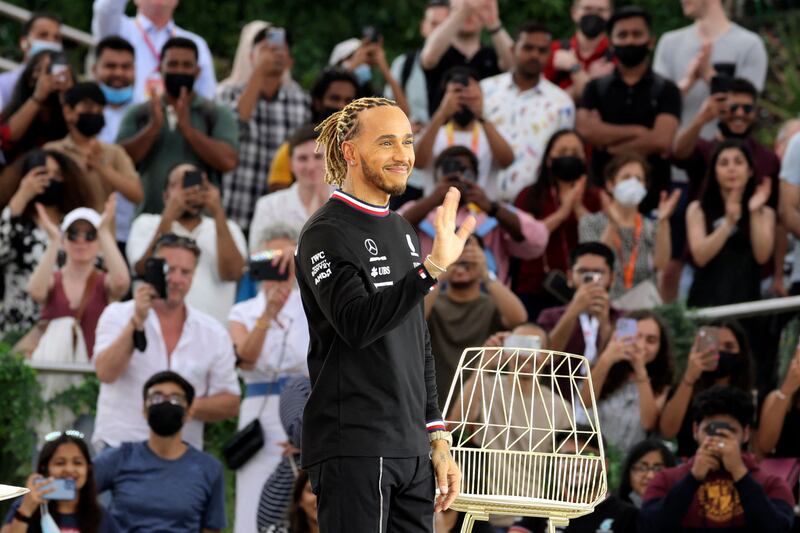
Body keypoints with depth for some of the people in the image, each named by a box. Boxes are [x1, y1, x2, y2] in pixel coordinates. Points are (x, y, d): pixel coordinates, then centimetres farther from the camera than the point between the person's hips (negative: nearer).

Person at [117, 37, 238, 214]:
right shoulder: (138, 114, 13)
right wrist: (153, 127, -12)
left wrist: (187, 127, -14)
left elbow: (227, 161, -7)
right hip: (150, 218, 1)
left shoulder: (217, 114, 8)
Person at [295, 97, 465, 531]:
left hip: (411, 451, 8)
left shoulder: (402, 231, 18)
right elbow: (356, 324, -24)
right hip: (353, 451, -8)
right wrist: (432, 266, -31)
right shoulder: (327, 233, -7)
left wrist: (438, 439, 18)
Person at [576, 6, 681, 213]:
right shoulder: (596, 88, 11)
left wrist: (610, 146, -5)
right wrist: (638, 131, -8)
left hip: (652, 197, -1)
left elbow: (662, 140, -9)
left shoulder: (666, 90, 5)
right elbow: (587, 130, -6)